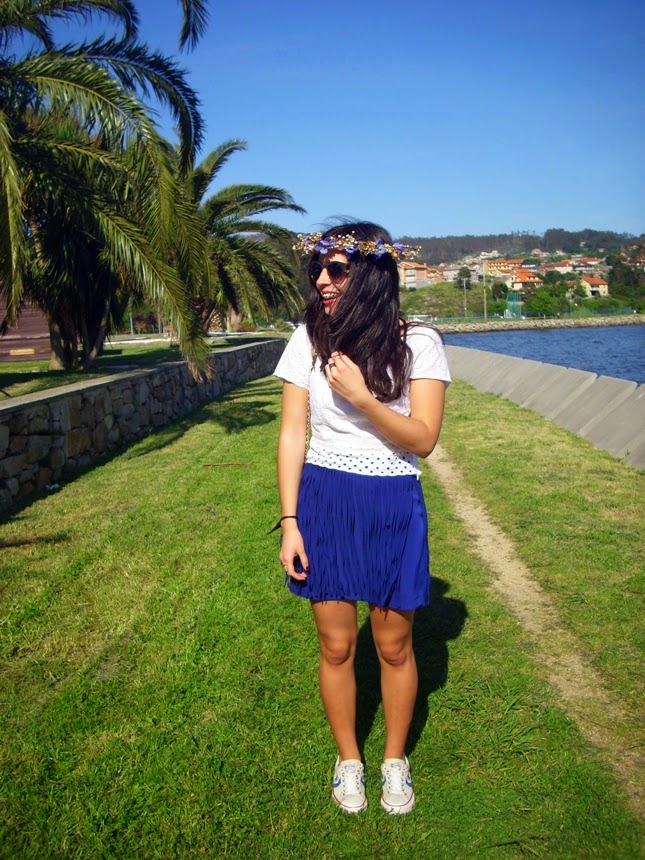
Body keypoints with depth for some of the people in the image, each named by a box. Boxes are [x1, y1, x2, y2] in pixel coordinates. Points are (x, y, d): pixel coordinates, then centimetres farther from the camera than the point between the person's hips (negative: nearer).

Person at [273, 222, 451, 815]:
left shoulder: (418, 343, -7)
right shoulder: (310, 340, -3)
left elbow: (423, 439, -12)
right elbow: (292, 435, -1)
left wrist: (360, 397, -24)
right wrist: (290, 522, -5)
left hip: (394, 508, -1)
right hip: (323, 504, 1)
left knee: (394, 646, 13)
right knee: (336, 646, 12)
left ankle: (396, 761, 38)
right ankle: (348, 760, 36)